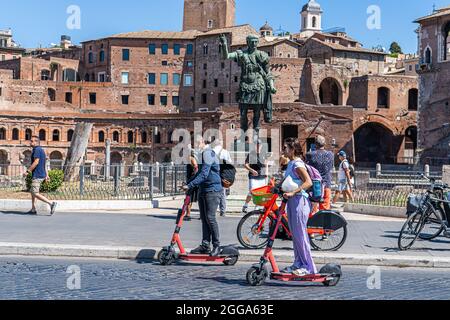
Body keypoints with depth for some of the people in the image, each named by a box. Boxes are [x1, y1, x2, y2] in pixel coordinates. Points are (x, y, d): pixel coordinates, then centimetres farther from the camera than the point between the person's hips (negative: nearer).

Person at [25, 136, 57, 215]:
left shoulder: (37, 150, -13)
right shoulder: (41, 150, 18)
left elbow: (36, 162, -22)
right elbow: (45, 164, 19)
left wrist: (28, 171, -19)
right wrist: (46, 175, 19)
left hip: (37, 175, -10)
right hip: (41, 175, 10)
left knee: (35, 194, -11)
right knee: (32, 192, 17)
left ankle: (51, 203, -19)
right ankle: (33, 210, 18)